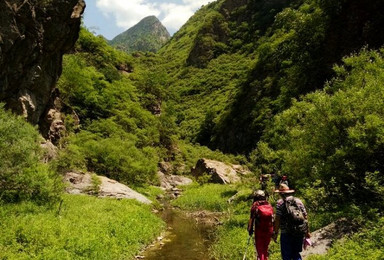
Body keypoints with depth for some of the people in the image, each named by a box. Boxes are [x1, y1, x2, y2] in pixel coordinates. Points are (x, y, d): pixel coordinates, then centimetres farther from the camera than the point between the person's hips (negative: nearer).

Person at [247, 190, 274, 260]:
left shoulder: (255, 206, -6)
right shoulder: (269, 205, 7)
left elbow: (252, 219, -9)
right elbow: (273, 219, 7)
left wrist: (250, 230, -1)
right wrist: (273, 231, 13)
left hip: (259, 231, -4)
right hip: (269, 231, 4)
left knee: (260, 250, 4)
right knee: (265, 249, 21)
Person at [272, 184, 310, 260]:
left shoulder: (280, 202, -6)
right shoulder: (298, 201, 8)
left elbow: (277, 219, -11)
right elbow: (305, 217, 8)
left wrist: (275, 233, -5)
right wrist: (307, 231, 14)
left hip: (286, 234, -5)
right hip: (299, 233, 5)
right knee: (296, 254, 19)